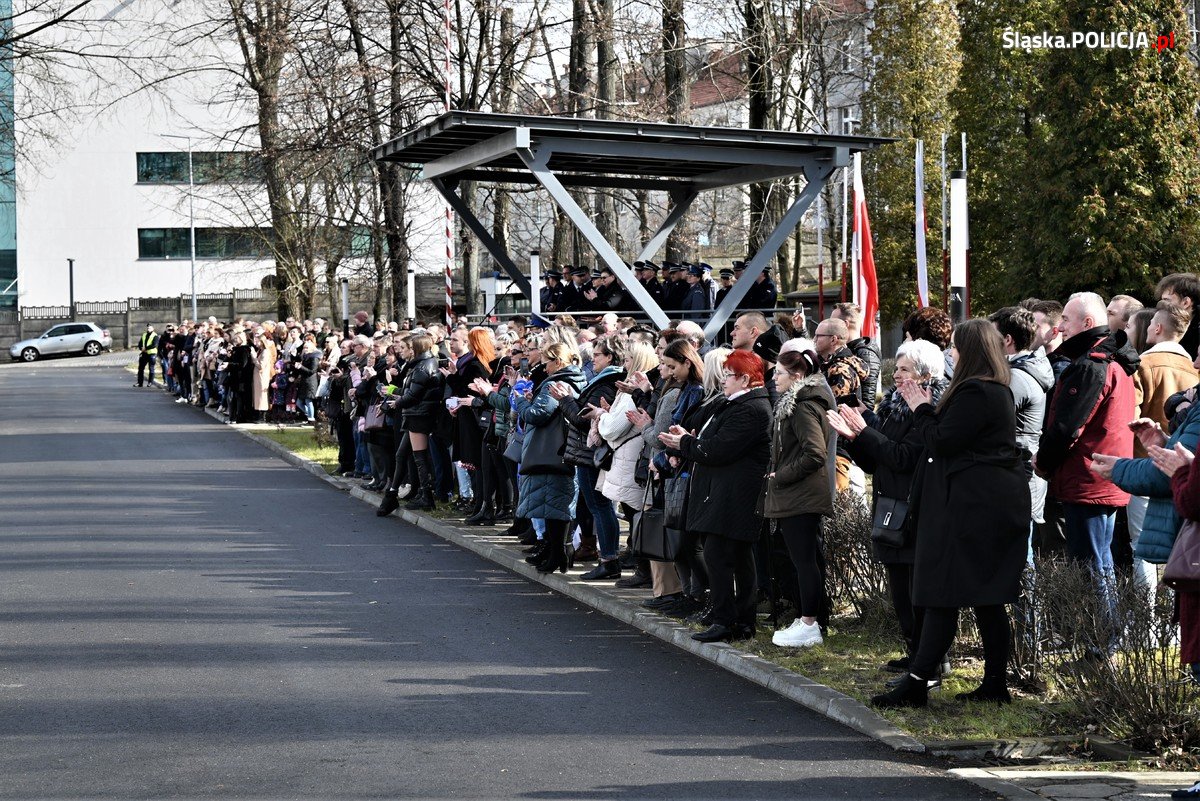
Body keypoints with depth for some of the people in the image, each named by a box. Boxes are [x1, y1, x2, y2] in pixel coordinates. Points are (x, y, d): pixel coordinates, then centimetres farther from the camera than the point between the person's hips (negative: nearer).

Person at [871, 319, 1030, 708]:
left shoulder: (973, 392, -15)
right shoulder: (998, 391, 18)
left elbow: (941, 442, -17)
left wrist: (922, 409, -2)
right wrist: (928, 409, 10)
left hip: (972, 506, -10)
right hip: (998, 501, 10)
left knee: (942, 596, -8)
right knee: (988, 598, 11)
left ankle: (916, 684, -7)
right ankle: (996, 684, 13)